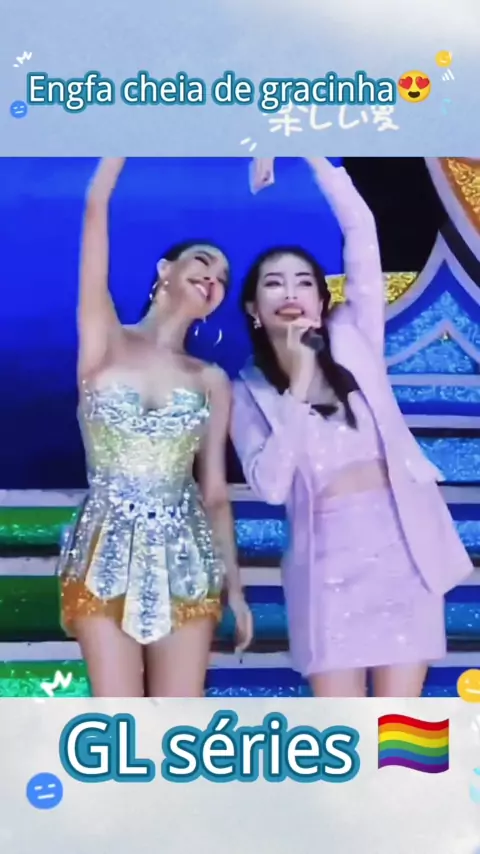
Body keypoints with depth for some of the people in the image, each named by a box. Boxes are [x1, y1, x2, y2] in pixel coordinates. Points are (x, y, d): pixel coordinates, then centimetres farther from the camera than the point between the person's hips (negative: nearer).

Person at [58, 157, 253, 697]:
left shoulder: (212, 382, 7)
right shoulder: (104, 341, 1)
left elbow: (215, 491, 9)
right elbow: (96, 210, -7)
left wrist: (234, 585, 8)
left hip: (185, 561, 2)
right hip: (107, 555, -2)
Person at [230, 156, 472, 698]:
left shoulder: (353, 338, 6)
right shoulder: (248, 391, 4)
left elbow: (360, 229, -2)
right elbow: (269, 485, -12)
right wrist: (298, 385, -14)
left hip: (402, 541, 1)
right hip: (327, 556, 0)